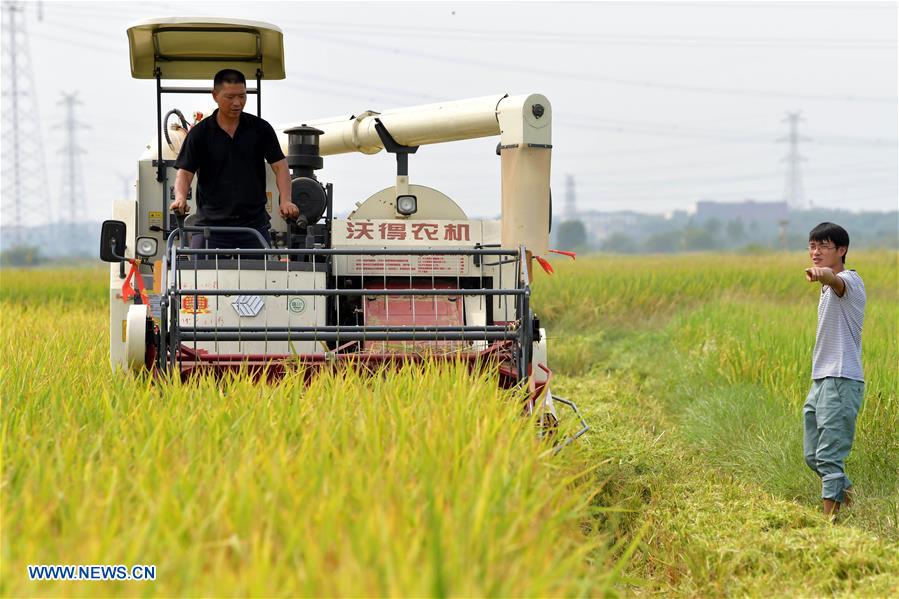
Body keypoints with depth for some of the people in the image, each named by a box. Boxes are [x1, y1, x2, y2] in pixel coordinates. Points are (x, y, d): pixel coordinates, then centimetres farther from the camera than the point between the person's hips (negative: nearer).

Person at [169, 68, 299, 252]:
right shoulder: (200, 133, 2)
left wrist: (285, 201, -14)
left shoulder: (260, 128, 5)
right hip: (211, 225, -1)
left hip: (254, 224, 1)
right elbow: (185, 171, -1)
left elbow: (280, 166, 3)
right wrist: (180, 198, -23)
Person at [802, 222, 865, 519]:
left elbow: (838, 281, -37)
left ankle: (830, 514, -10)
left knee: (829, 455, -13)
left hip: (841, 381, -10)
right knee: (813, 455, 14)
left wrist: (823, 274, -59)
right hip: (821, 382, 10)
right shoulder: (829, 287, 19)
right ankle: (844, 492, 31)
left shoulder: (850, 281, -12)